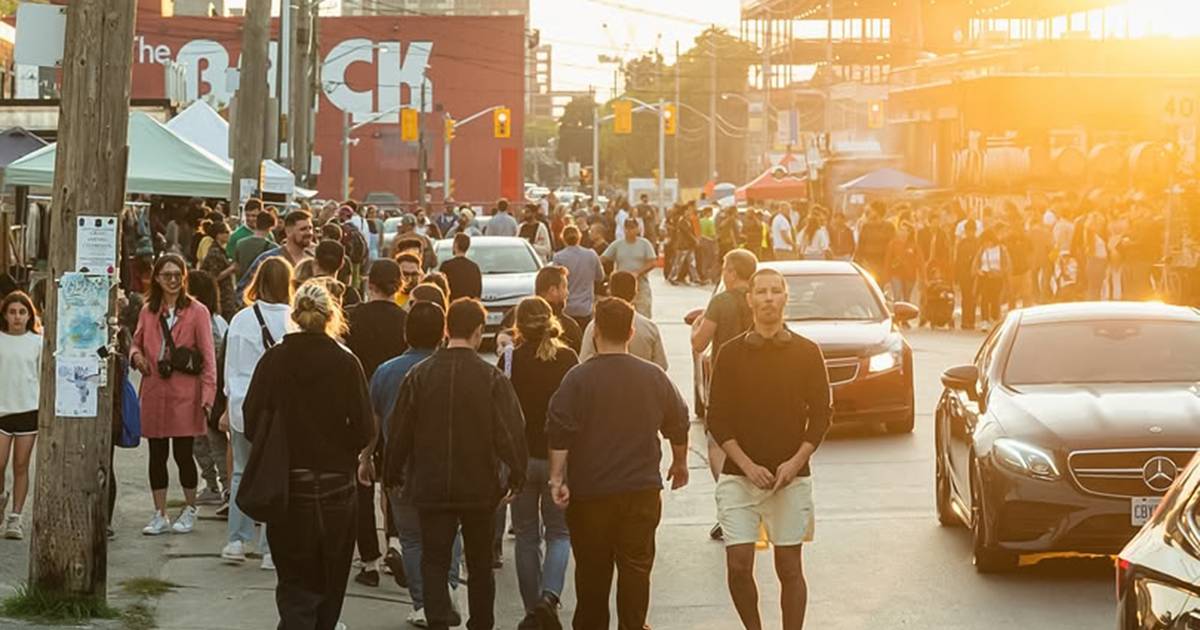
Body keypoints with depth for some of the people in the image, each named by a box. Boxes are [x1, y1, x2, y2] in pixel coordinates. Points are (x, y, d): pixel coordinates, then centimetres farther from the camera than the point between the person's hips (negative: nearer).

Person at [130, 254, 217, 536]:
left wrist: (208, 395, -12)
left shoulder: (197, 311, -3)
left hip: (185, 394, -4)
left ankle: (190, 510, 19)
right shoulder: (148, 311, 9)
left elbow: (208, 357, -5)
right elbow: (137, 342, 22)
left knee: (183, 453, 0)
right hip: (154, 393, 4)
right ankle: (160, 515, 16)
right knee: (157, 454, 7)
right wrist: (136, 355, -3)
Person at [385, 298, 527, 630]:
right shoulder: (492, 378, -9)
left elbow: (399, 431, 0)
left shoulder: (419, 375, -5)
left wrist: (393, 475, 11)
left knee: (434, 562, 4)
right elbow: (511, 432, -11)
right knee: (480, 563, 15)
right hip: (480, 489, 0)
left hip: (430, 488, 0)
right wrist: (516, 476, 0)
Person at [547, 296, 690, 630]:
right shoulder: (654, 377, 1)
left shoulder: (578, 378, -9)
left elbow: (558, 433, -15)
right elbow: (678, 424, 12)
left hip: (589, 492, -2)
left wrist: (557, 479, -11)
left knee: (592, 570, 10)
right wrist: (680, 463, 27)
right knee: (636, 566, 7)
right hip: (642, 490, 2)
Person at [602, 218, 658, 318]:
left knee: (644, 317, -1)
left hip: (641, 287, -1)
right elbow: (603, 259, 0)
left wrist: (638, 273, -18)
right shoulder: (617, 244, 3)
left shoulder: (644, 244, -1)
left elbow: (653, 263, -5)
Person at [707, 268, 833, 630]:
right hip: (739, 475, 0)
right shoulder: (731, 353, 3)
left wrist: (796, 461, -10)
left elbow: (821, 414, 4)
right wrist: (747, 465, -11)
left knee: (789, 568, 1)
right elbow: (717, 418, 2)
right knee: (738, 565, -6)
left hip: (791, 476, 0)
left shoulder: (807, 353, 3)